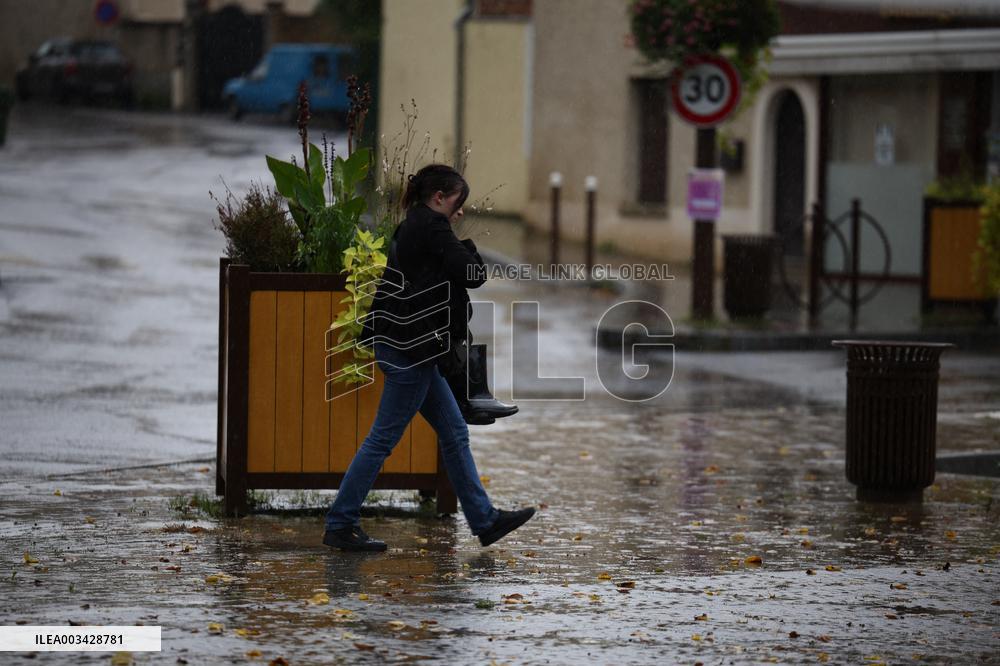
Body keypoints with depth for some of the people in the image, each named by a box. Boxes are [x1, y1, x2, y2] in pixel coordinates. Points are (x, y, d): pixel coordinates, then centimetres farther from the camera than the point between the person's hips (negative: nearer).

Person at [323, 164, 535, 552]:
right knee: (383, 438, -4)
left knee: (454, 433, 13)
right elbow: (472, 274, -18)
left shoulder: (413, 227, 14)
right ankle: (340, 525, 0)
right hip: (409, 349, -10)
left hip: (402, 345, 10)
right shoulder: (431, 228, -14)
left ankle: (485, 520, 17)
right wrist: (471, 252, -1)